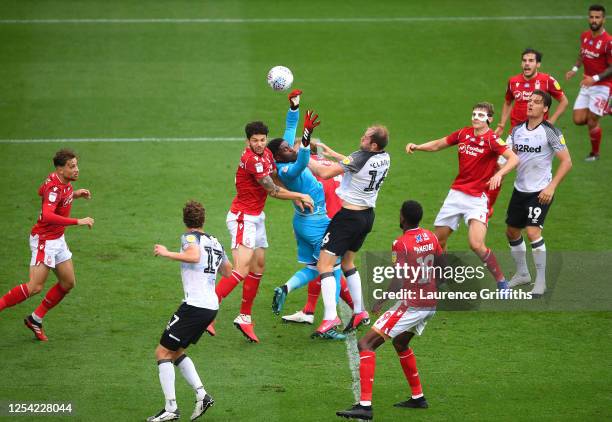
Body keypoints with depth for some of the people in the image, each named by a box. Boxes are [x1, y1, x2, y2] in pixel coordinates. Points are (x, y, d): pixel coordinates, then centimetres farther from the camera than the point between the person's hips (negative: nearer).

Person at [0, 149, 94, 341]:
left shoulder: (64, 181, 2)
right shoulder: (55, 188, -27)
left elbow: (41, 191, 23)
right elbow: (47, 216, -43)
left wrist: (74, 194, 15)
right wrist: (78, 222, -41)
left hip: (57, 239, 10)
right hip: (44, 240, -10)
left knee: (68, 283, 11)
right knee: (34, 287, -16)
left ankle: (35, 319, 20)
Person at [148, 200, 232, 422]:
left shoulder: (190, 236, -6)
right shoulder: (214, 242, 16)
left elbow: (194, 256, -29)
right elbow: (228, 271, 29)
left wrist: (167, 254, -20)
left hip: (194, 305, -8)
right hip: (212, 306, 8)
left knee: (163, 352, -2)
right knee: (176, 351, 20)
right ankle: (202, 395, 7)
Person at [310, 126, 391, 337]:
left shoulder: (359, 159, -23)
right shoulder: (384, 158, 0)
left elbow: (325, 173, -22)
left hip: (348, 215, -8)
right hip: (367, 215, 8)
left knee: (325, 264, -5)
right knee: (347, 263, 24)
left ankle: (330, 318, -15)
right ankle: (360, 312, 23)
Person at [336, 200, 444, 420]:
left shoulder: (401, 243, -14)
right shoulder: (431, 237, 6)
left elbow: (399, 281, -22)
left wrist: (381, 300, -14)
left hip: (410, 305, -8)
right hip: (430, 305, 8)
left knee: (365, 344, -8)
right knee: (400, 343, 33)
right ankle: (418, 397, 36)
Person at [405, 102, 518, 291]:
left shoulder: (491, 139, -12)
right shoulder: (463, 133, 6)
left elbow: (513, 158, -25)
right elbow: (438, 144, 19)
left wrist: (499, 174, -41)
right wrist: (417, 147, 4)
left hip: (477, 198, -6)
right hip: (456, 193, 6)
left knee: (477, 245, -20)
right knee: (438, 240, 10)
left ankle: (501, 282, -3)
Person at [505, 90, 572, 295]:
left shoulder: (550, 132, -12)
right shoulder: (517, 130, 5)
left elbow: (566, 161, -11)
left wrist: (552, 187, -18)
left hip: (540, 192, -7)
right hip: (519, 189, 7)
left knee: (533, 231, -18)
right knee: (512, 231, 13)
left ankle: (541, 281, -6)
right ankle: (522, 273, 33)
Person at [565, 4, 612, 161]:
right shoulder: (585, 36, 3)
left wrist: (595, 78, -26)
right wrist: (575, 69, 3)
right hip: (587, 84, 7)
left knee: (591, 122, -4)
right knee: (578, 120, 2)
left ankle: (595, 153, 19)